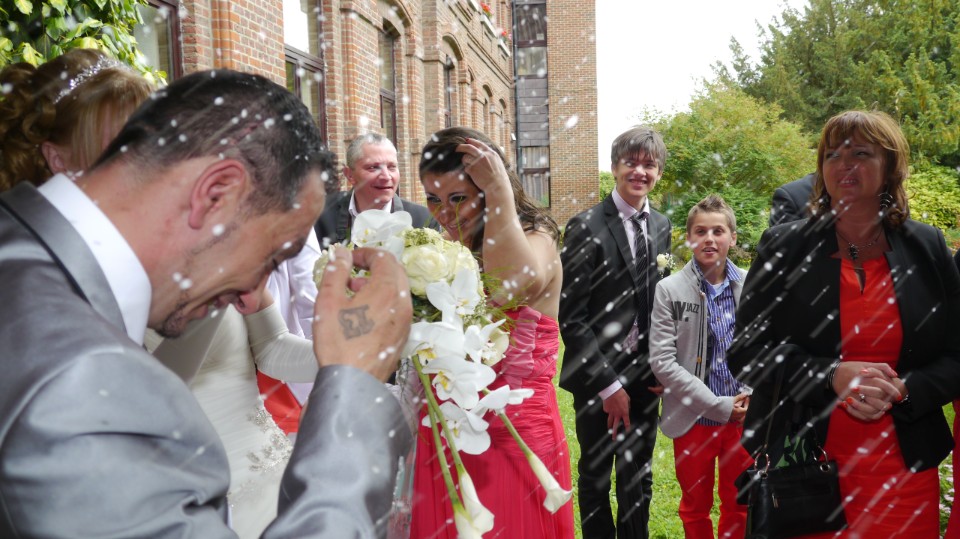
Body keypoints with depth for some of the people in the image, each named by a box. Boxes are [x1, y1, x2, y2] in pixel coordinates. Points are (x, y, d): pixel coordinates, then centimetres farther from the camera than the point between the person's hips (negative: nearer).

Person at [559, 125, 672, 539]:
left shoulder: (661, 227, 6)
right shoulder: (586, 228, -13)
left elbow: (661, 299, 11)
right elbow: (571, 317, -15)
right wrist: (608, 384, -15)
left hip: (645, 377, 5)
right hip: (598, 380, -5)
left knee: (639, 479, 17)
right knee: (596, 478, 13)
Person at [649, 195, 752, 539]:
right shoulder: (669, 290, -9)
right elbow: (662, 362, -13)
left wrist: (753, 393, -10)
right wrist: (718, 406, -15)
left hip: (744, 417, 2)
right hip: (693, 419, -2)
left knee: (739, 505, 18)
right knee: (695, 507, 16)